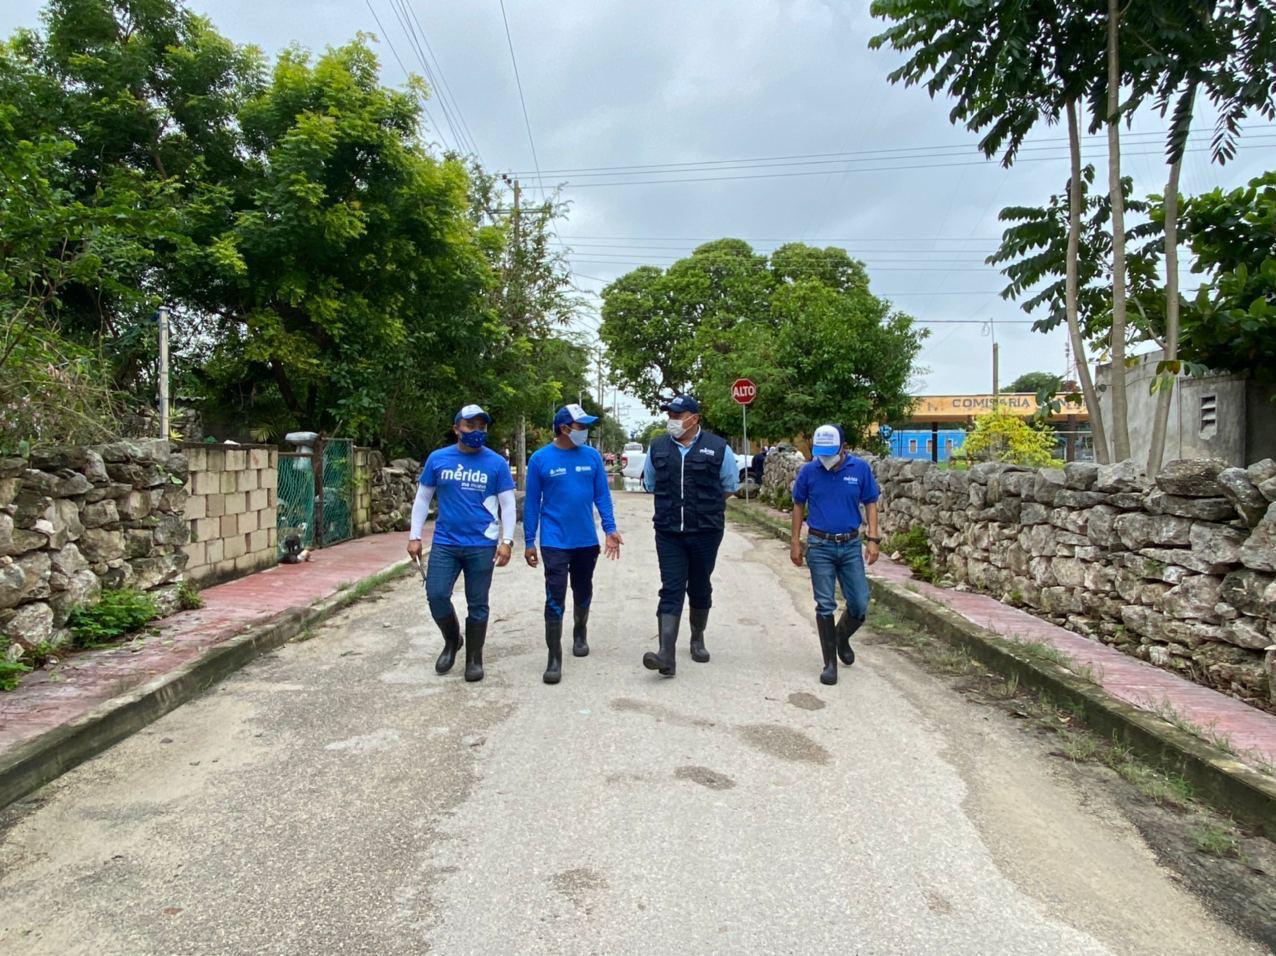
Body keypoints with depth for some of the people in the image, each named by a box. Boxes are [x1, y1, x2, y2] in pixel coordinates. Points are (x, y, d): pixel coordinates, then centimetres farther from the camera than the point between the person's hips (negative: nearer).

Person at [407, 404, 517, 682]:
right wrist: (414, 536, 4)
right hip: (444, 543, 1)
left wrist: (506, 541, -9)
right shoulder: (437, 458, 2)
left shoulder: (496, 463, -2)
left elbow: (508, 505, 0)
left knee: (477, 604, 6)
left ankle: (474, 659, 23)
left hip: (482, 545, -1)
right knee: (436, 596, -4)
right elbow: (422, 499, 9)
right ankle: (452, 640, 24)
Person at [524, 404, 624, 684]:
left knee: (583, 594, 19)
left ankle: (580, 634, 44)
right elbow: (532, 503, -2)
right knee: (555, 600, -6)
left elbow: (602, 495, 5)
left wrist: (610, 529, -4)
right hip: (555, 542, -3)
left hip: (587, 541, 3)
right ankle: (554, 658, 3)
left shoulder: (592, 456, 0)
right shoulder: (540, 459, -7)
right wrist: (529, 542, -1)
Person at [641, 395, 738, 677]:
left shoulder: (718, 448, -4)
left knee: (700, 589, 13)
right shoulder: (657, 448, 4)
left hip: (706, 532, -1)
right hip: (669, 533, 1)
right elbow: (650, 485, 18)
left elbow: (729, 487, 8)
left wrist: (706, 507, 9)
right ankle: (666, 656, -11)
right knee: (671, 591, -6)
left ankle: (698, 640, 34)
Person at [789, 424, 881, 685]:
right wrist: (795, 542, 4)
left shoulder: (861, 468, -4)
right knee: (825, 606, 2)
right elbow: (799, 506, 6)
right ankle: (830, 662, 13)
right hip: (820, 546, -1)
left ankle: (842, 637, 35)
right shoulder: (808, 471, -5)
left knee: (860, 605, 4)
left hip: (851, 546, 1)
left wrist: (873, 539, -5)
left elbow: (870, 504, 3)